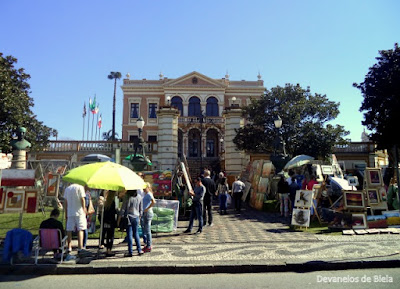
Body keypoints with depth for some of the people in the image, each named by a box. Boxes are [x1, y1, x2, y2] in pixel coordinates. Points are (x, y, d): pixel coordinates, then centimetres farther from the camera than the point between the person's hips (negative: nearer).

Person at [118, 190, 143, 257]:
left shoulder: (127, 197, -11)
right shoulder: (139, 197, 3)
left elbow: (123, 209, -9)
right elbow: (141, 209, 9)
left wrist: (119, 219, -2)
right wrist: (139, 217, 20)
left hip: (128, 217, -4)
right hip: (136, 217, 4)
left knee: (129, 234, 2)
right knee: (136, 234, 14)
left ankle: (130, 252, 7)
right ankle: (139, 250, 16)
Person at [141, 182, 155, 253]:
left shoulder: (149, 194, -12)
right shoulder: (145, 194, 15)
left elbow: (153, 202, -28)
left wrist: (147, 208, -23)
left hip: (148, 213, -10)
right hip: (144, 213, 10)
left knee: (147, 230, -4)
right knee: (144, 229, 15)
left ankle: (149, 247, 4)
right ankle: (146, 244, 25)